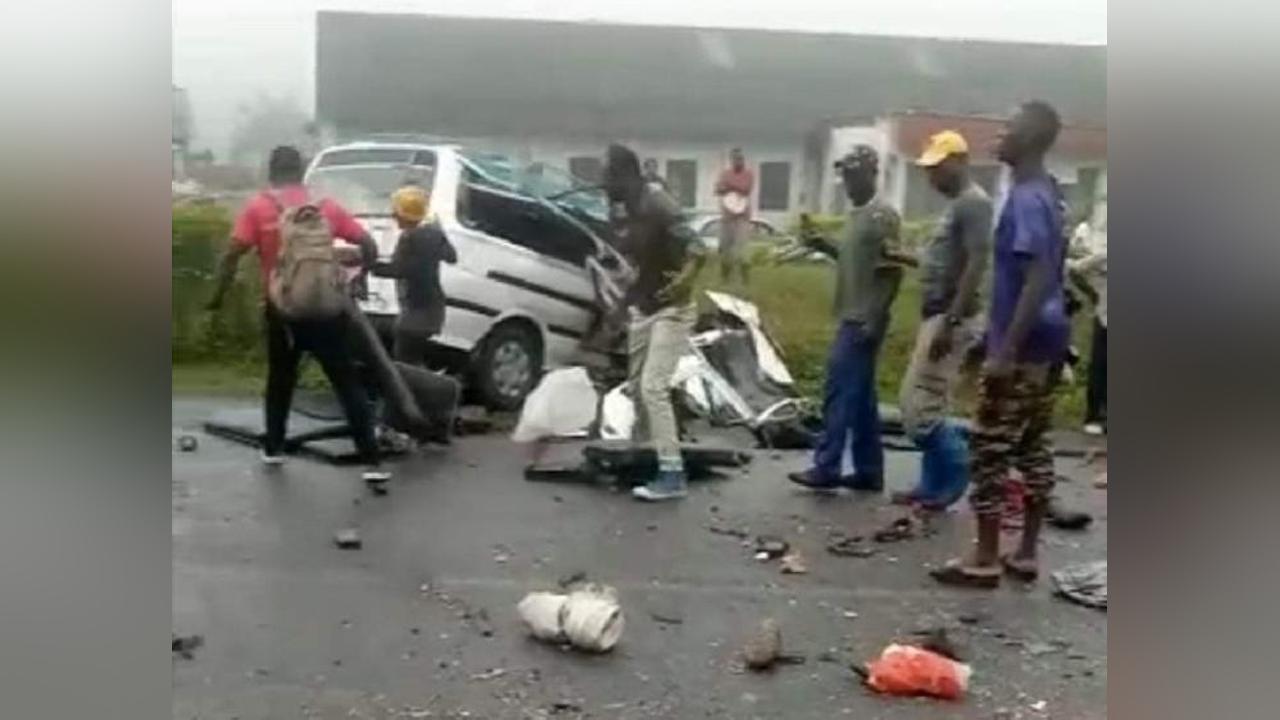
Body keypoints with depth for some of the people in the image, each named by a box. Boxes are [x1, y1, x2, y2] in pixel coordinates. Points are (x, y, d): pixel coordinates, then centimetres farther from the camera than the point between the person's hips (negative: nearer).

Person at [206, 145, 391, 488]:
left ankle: (273, 448, 31)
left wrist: (219, 295, 2)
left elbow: (232, 255, -9)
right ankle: (372, 462, -4)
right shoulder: (326, 206, 6)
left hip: (281, 311, 0)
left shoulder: (257, 207, 0)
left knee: (280, 380, 23)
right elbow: (369, 246, 4)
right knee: (348, 384, 3)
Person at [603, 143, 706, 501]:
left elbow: (695, 246, -32)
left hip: (670, 310, -9)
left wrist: (686, 277, -47)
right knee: (636, 386, 14)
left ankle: (672, 474, -15)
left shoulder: (659, 206, -19)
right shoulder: (629, 212, 7)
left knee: (653, 388, -16)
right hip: (642, 309, 9)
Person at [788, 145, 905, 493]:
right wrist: (825, 247, 7)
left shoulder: (883, 216, -13)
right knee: (860, 396, 10)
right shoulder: (856, 214, 15)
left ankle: (826, 468, -4)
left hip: (863, 321, -10)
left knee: (840, 391, -8)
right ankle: (869, 472, 15)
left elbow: (893, 270, -18)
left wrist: (874, 320, -22)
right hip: (850, 318, 10)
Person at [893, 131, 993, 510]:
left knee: (919, 408, -9)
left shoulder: (974, 202, -13)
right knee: (924, 406, 12)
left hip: (951, 320, -10)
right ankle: (934, 484, 19)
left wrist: (950, 322, -24)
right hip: (936, 317, 10)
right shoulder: (956, 204, 18)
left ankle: (963, 462, 6)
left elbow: (977, 264, -21)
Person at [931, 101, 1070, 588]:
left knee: (989, 450, -3)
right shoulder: (1046, 193, 13)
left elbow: (1037, 280, -24)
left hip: (1021, 346, -10)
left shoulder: (1025, 200, -17)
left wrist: (1005, 351, -25)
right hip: (1046, 343, 10)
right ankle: (1026, 554, 20)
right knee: (1033, 447, 12)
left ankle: (985, 560, 3)